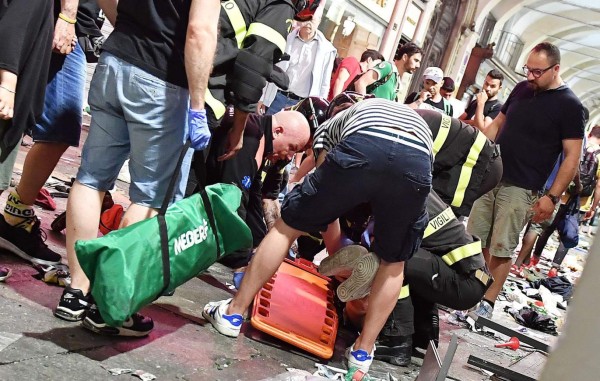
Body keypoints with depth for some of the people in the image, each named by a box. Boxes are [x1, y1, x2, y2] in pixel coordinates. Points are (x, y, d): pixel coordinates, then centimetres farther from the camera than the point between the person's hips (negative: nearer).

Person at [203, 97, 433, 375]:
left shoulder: (329, 125, 39)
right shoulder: (415, 119, 47)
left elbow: (327, 198, 34)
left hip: (363, 149, -2)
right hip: (418, 163, 2)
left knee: (288, 225, 19)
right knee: (393, 263, 26)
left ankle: (233, 313, 25)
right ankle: (362, 352, 28)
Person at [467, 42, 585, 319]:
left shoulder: (569, 105, -8)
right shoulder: (522, 89, 8)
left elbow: (572, 157, -9)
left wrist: (552, 197, -14)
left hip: (521, 189, -5)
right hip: (491, 177, 6)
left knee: (502, 248, -2)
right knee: (476, 239, 9)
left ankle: (488, 302, 9)